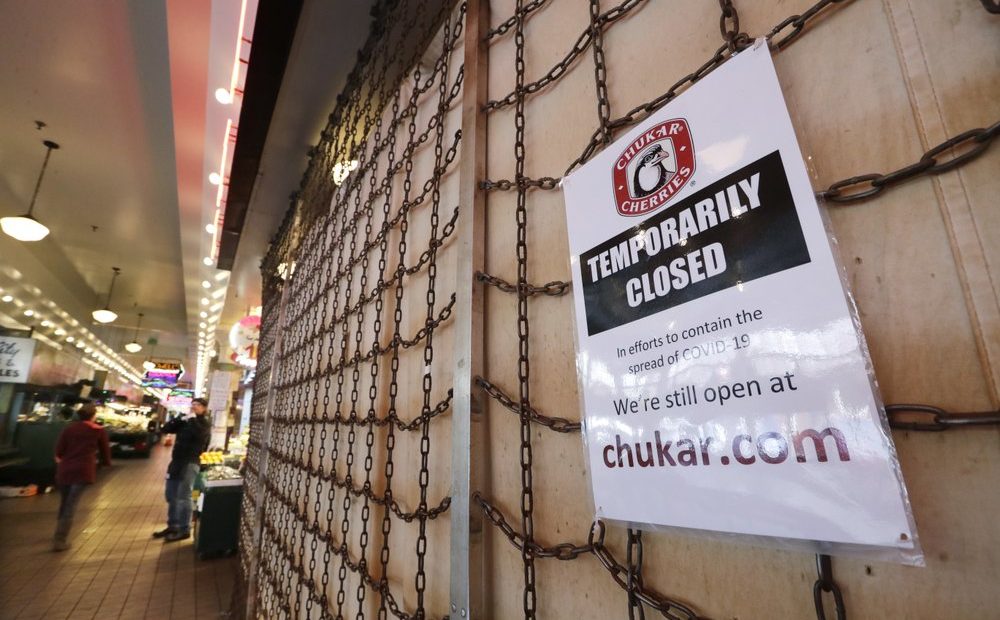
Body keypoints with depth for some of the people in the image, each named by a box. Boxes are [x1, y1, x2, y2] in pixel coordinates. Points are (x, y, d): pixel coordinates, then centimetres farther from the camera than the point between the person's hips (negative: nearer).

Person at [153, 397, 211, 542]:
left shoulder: (205, 424, -6)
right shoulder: (185, 421, 13)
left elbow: (199, 434, -26)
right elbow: (166, 429, 6)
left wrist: (192, 419, -16)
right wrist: (181, 419, -6)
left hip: (190, 463, -7)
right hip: (176, 462, 7)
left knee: (183, 497, -4)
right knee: (171, 496, 15)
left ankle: (184, 530, 5)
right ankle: (172, 526, 28)